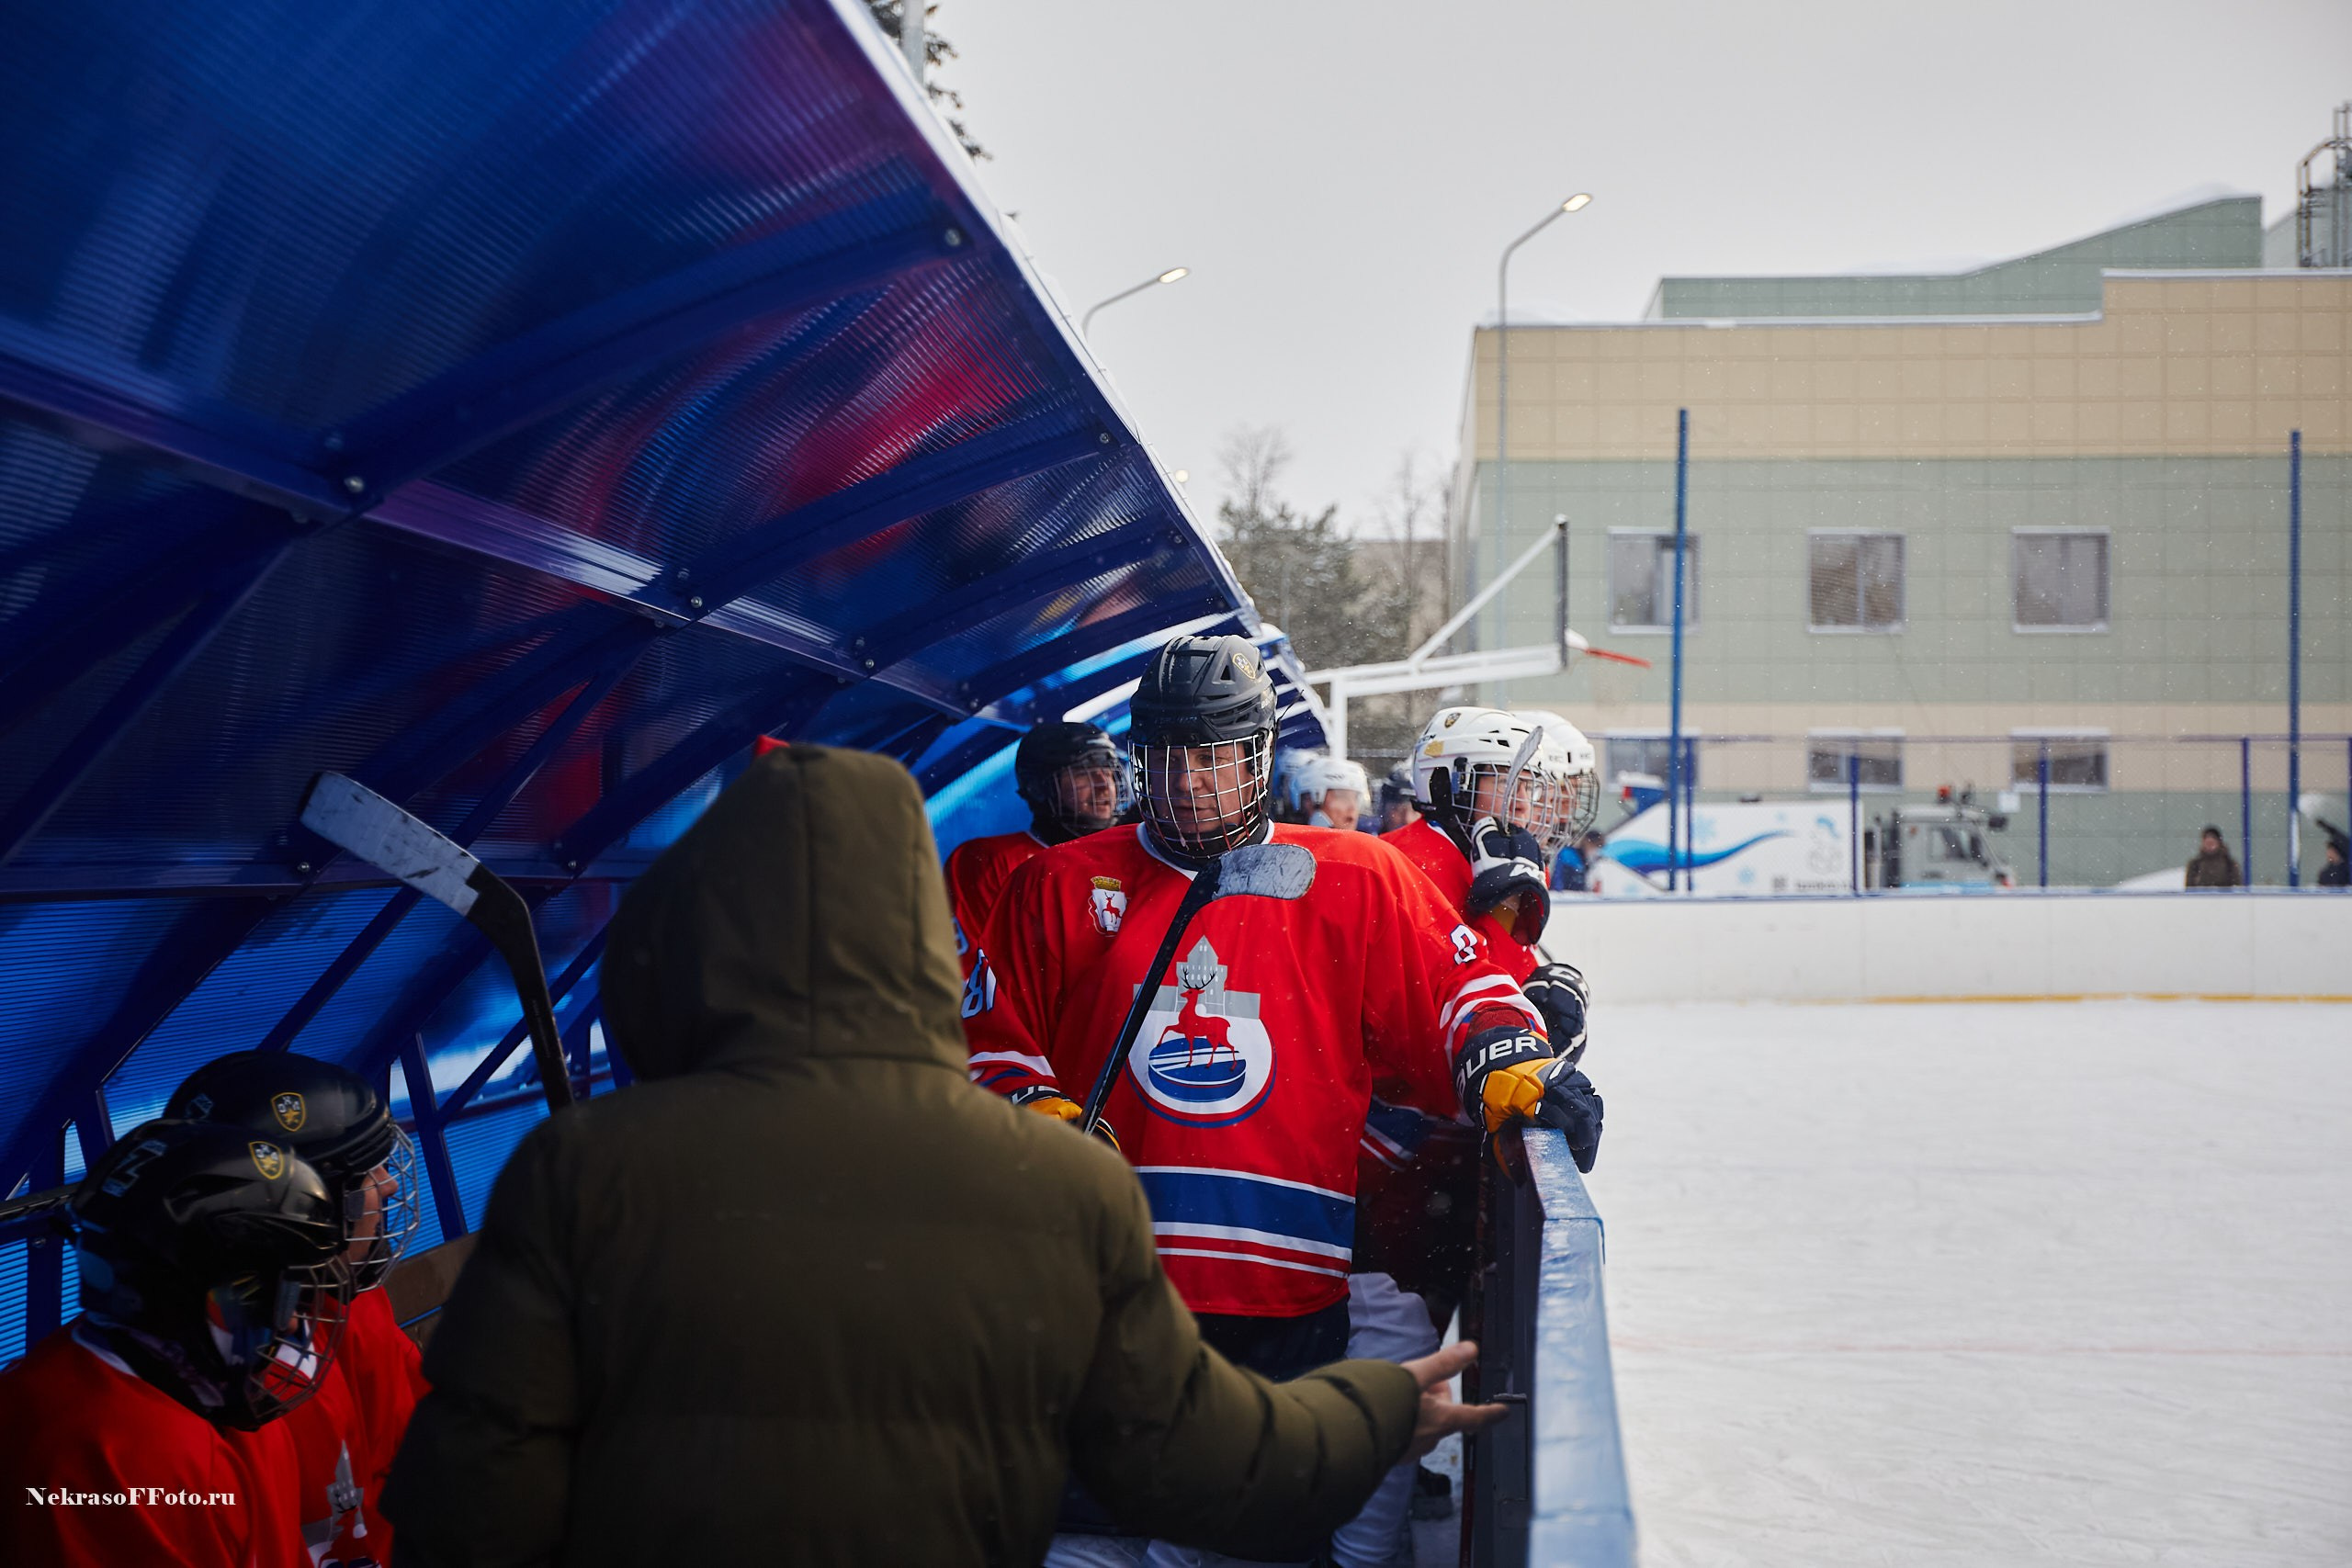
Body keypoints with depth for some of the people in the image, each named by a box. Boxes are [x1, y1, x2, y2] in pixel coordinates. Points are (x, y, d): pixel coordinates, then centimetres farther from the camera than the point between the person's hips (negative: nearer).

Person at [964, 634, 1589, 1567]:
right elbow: (990, 1039, 12)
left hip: (1294, 1305, 0)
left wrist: (1506, 1061, -13)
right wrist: (1034, 1114, -6)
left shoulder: (1357, 882, 7)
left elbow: (1454, 992, 7)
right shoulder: (1061, 888, 9)